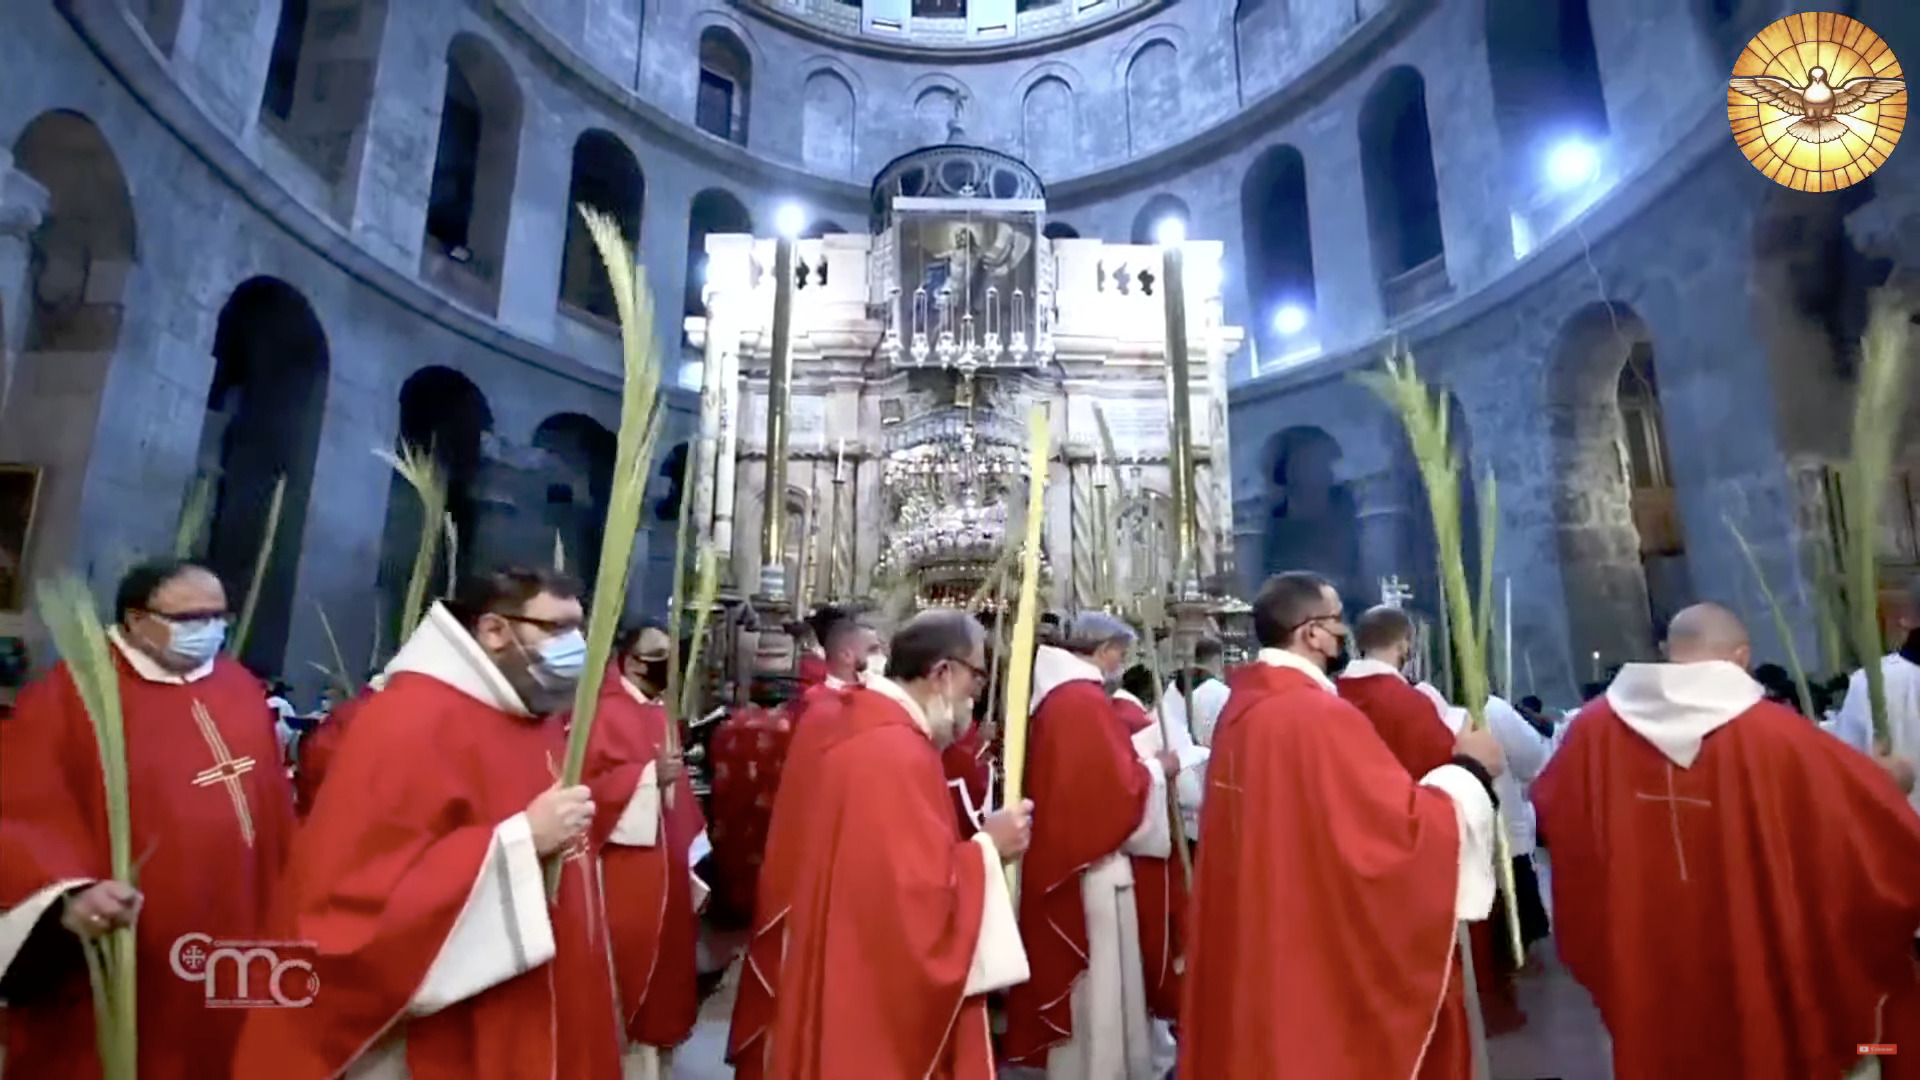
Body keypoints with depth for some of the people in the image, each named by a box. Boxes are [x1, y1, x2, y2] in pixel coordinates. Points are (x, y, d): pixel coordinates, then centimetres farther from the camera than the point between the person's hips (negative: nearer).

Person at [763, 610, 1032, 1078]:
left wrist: (970, 845, 11)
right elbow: (921, 901, -28)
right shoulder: (899, 754, -26)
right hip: (882, 996, -10)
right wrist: (986, 846, -15)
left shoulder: (864, 727, 5)